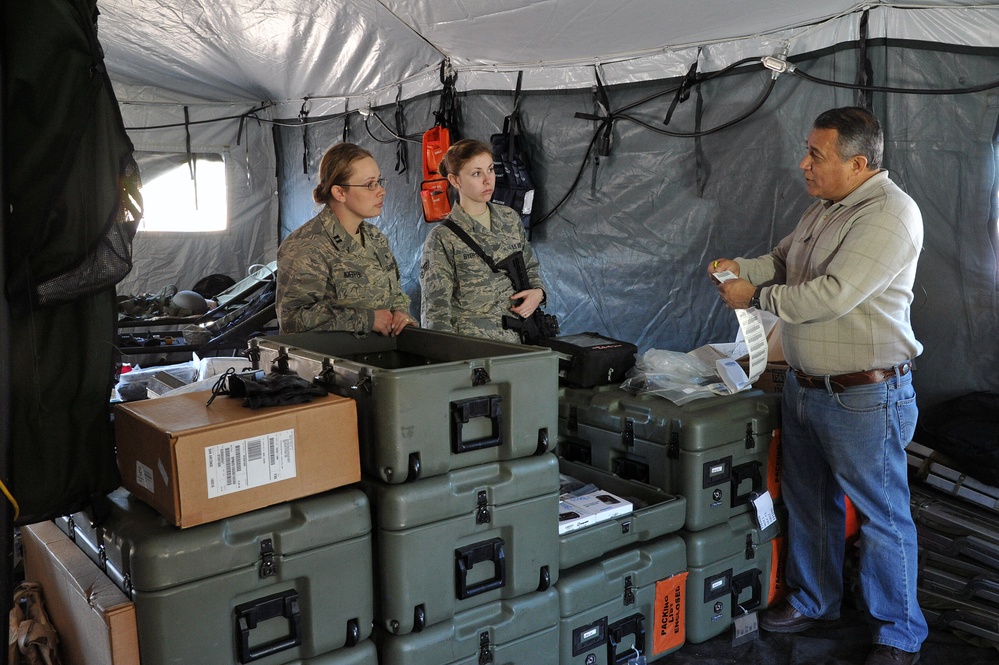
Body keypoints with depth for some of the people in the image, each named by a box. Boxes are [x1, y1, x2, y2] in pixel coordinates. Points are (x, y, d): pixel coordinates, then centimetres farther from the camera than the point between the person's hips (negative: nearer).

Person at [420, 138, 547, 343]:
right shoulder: (442, 238, -3)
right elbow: (436, 310, -6)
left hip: (517, 338, 4)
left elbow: (530, 267, 26)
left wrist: (537, 292, 5)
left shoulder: (511, 219, 12)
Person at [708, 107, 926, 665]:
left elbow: (831, 295, -27)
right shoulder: (826, 208, 10)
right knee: (809, 502, 20)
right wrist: (741, 268, 1)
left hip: (864, 398, -9)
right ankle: (815, 601, 40)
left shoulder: (891, 214, -20)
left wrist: (757, 296, -15)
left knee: (883, 517, 6)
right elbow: (783, 260, 22)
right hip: (804, 387, 9)